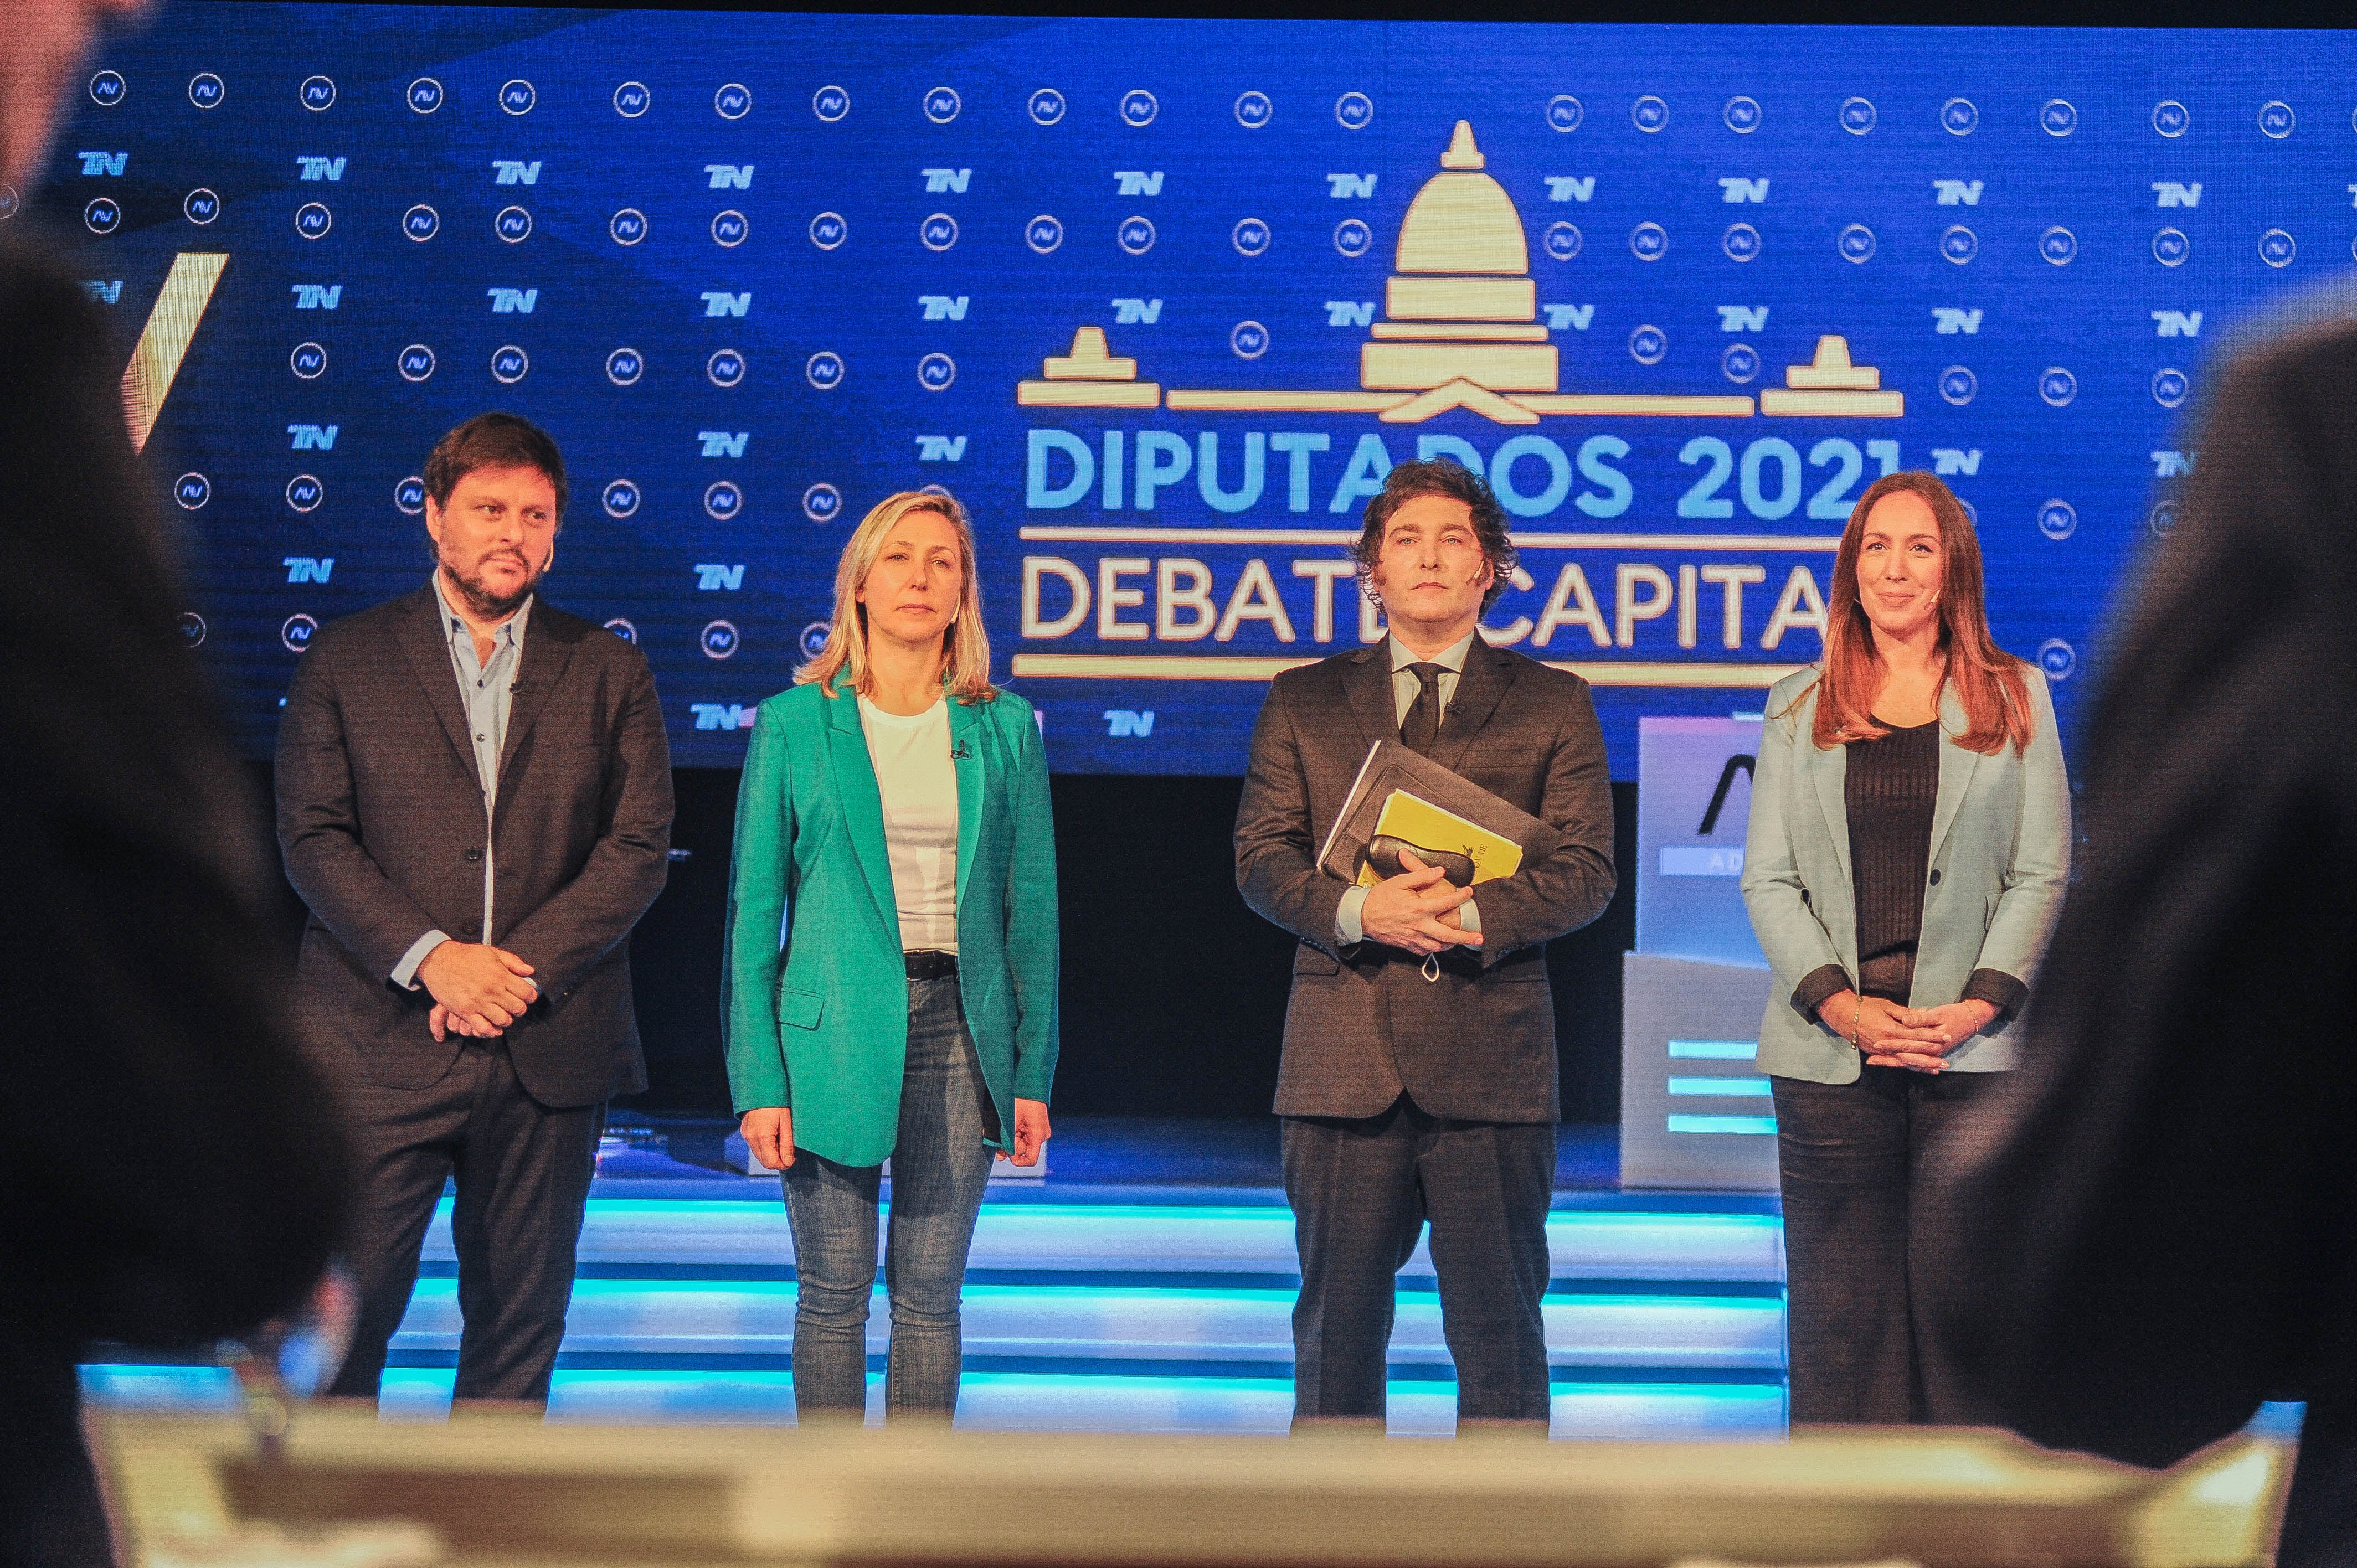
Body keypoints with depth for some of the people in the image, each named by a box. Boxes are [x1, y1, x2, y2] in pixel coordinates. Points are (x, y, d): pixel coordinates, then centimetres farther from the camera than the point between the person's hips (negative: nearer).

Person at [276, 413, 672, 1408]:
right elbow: (312, 837, -1)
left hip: (549, 1052, 2)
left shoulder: (609, 672, 10)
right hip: (377, 1050, -2)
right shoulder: (346, 658, 7)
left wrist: (518, 969, -11)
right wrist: (430, 956, -14)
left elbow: (640, 847, 2)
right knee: (345, 1307, -3)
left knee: (523, 1310, 8)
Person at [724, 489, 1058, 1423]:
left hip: (961, 1026, 2)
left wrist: (1033, 1073, 4)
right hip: (833, 1027, -1)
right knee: (834, 1292, 3)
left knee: (930, 1295, 6)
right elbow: (753, 910, 1)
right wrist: (759, 1081, -5)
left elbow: (1031, 906, 8)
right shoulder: (794, 723, 2)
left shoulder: (1003, 728, 7)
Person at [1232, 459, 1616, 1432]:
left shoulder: (1554, 705, 10)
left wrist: (1478, 915, -17)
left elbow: (1586, 871, 2)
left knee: (1500, 1330, 2)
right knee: (1336, 1324, 6)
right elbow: (1261, 858, 5)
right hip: (1344, 1059, 1)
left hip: (1491, 1058, -1)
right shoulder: (1302, 703, 14)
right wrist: (1358, 911, -15)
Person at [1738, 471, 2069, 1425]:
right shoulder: (1798, 709, 13)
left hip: (1973, 1049, -1)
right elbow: (1767, 880, 7)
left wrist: (1979, 1004, -9)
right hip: (1829, 1051, 1)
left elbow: (2042, 874, 5)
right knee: (1840, 1310, 2)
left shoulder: (2015, 698, 10)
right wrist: (1839, 1004, -8)